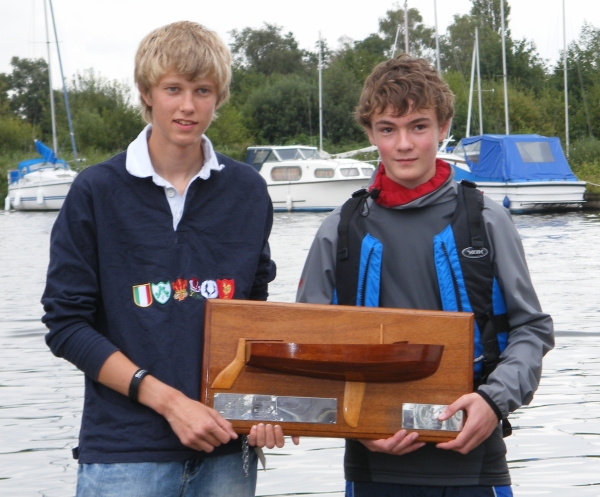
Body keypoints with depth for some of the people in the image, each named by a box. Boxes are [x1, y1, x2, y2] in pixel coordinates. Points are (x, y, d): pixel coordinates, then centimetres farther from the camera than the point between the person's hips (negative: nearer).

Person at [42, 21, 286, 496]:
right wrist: (169, 400, -12)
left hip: (226, 447, 3)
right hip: (124, 449, -3)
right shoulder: (96, 191, -3)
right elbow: (66, 324, -5)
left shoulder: (248, 191, 6)